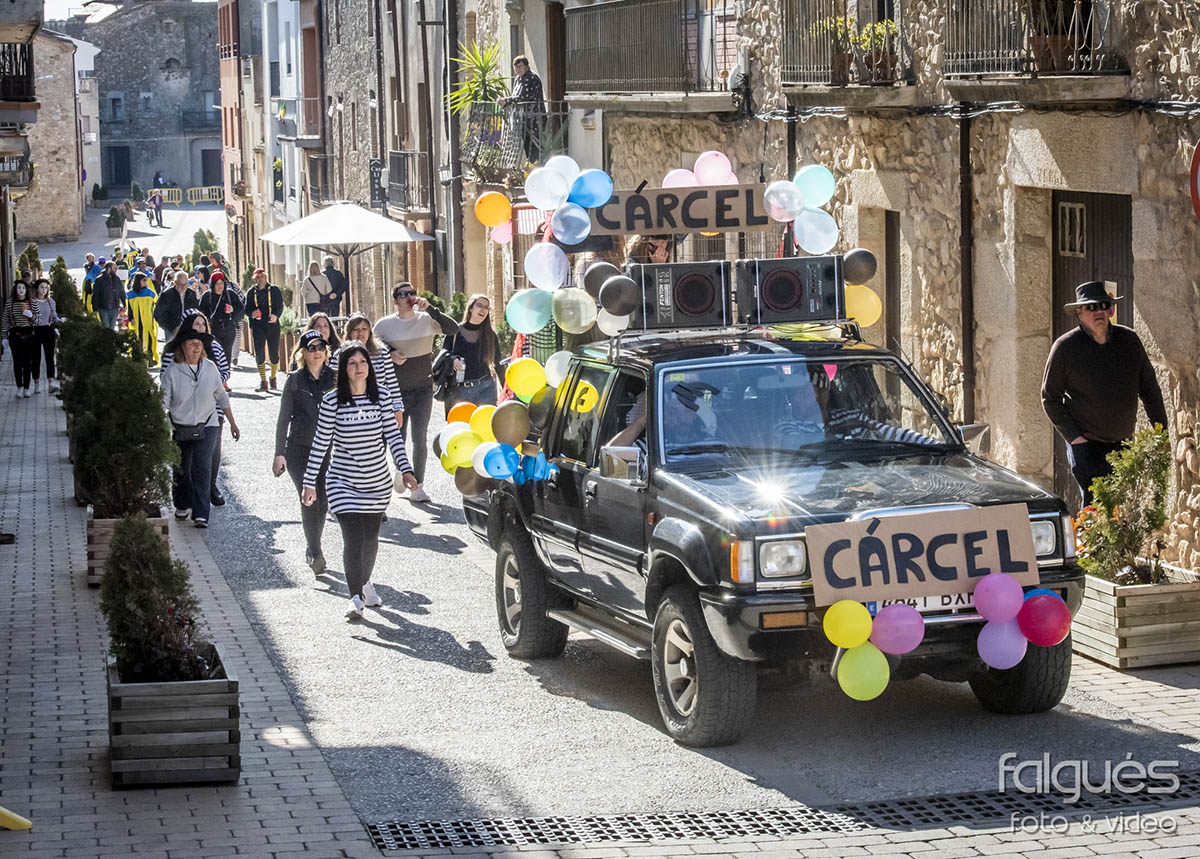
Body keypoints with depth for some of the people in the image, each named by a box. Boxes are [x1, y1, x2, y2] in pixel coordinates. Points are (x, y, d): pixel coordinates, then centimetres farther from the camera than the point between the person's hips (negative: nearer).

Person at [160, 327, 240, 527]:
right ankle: (183, 505, 37)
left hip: (206, 427, 0)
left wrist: (232, 423, 17)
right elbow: (163, 402, -9)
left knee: (202, 468, -13)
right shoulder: (172, 371, -10)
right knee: (181, 470, 11)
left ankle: (201, 515, -13)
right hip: (180, 427, 0)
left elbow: (222, 397, 12)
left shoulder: (210, 368, 0)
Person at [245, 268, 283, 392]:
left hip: (272, 325, -1)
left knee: (274, 353, 1)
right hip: (258, 325, 1)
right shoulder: (251, 292, 8)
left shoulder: (274, 290, 3)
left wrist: (276, 315, -22)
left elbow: (280, 306, -2)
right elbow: (247, 309, 10)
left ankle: (273, 379, 18)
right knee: (259, 354, -3)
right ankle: (263, 382, 4)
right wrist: (251, 313, -14)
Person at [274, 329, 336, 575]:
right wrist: (279, 453, -2)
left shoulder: (334, 379, 4)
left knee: (322, 502, 4)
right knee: (309, 500, -14)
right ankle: (315, 554, -15)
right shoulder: (294, 381, 0)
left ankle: (312, 548, 24)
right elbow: (283, 418, 2)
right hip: (299, 449, -2)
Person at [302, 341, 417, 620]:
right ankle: (356, 598, -8)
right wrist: (309, 483, -5)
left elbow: (393, 434, 0)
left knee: (371, 537, 16)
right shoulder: (332, 401, -11)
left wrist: (405, 469, -10)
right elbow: (320, 443, -6)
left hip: (378, 482, 3)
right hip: (343, 482, -3)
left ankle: (366, 582, 42)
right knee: (353, 539, -14)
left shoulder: (381, 396, -2)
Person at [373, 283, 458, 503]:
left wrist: (429, 309, -21)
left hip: (423, 389, 0)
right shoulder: (384, 325, 0)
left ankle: (417, 486, 6)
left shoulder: (426, 320, -2)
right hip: (396, 391, 0)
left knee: (419, 439, -3)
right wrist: (389, 355, -10)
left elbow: (453, 329, -15)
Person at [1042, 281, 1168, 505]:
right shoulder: (1065, 348, -6)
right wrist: (1074, 437, -10)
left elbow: (1150, 389, 13)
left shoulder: (1129, 340, 4)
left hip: (1124, 444, 4)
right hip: (1086, 444, -4)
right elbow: (1050, 398, -1)